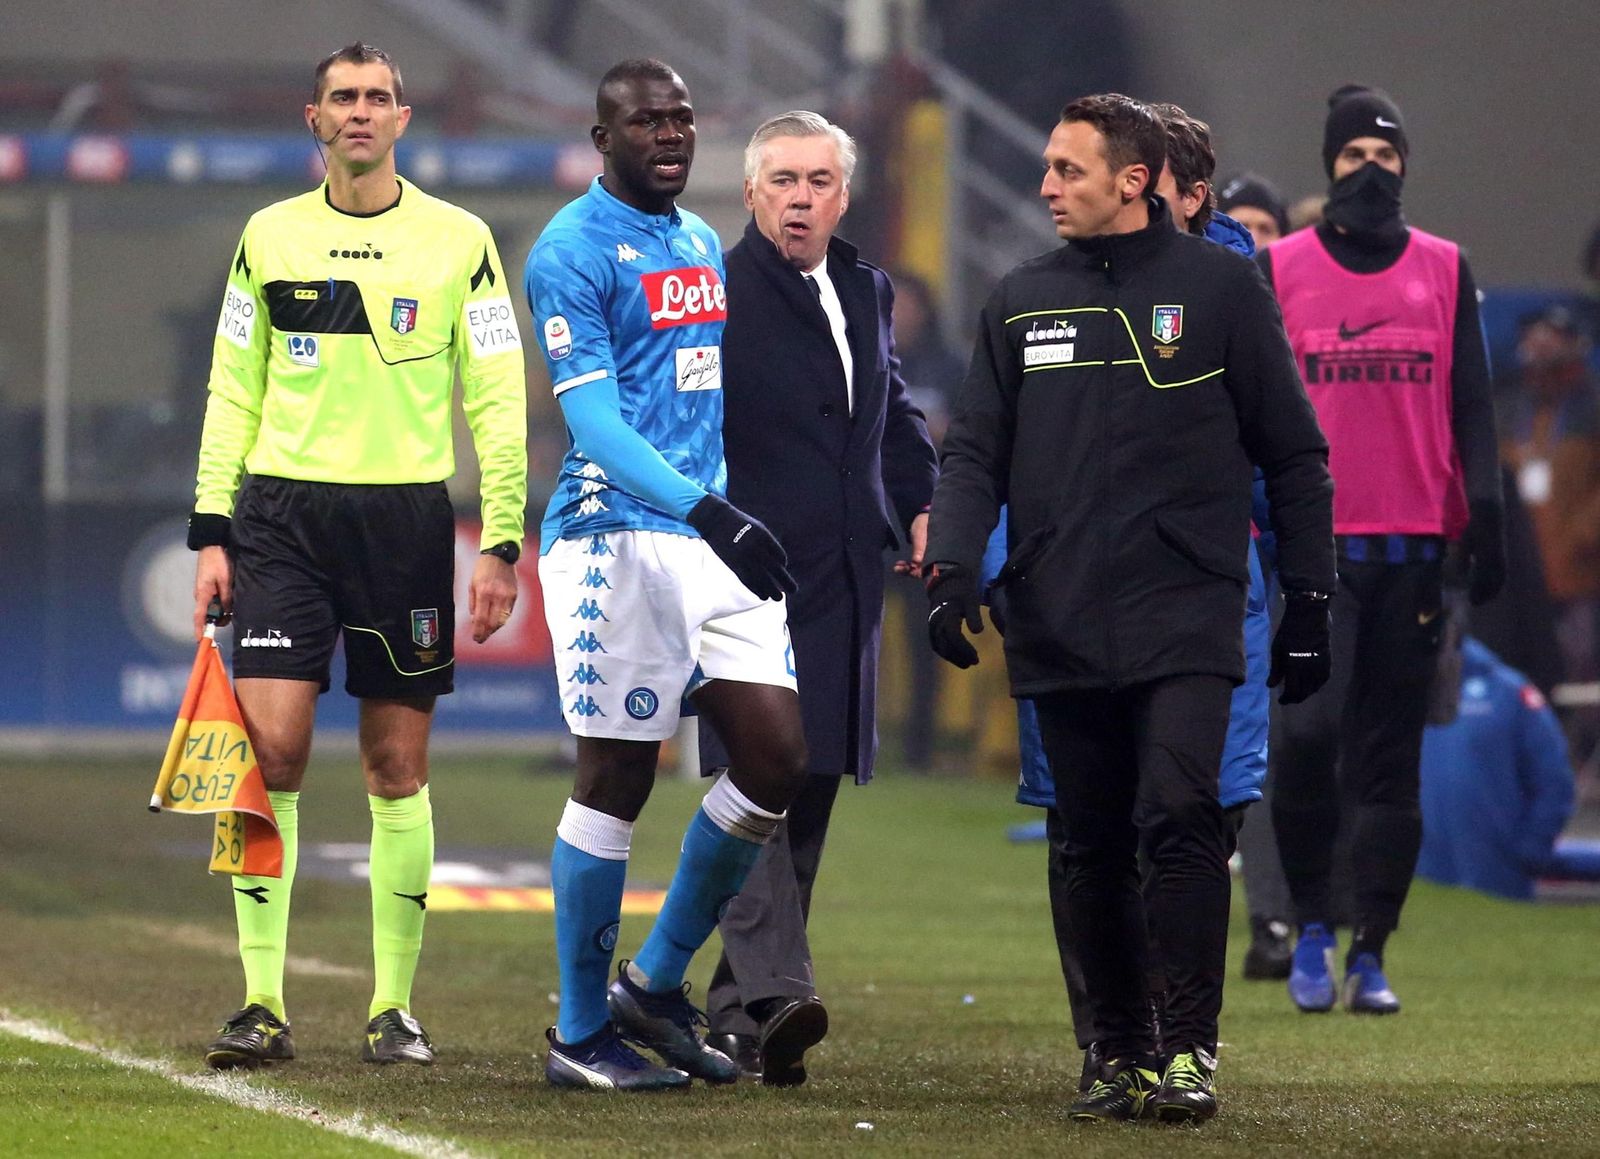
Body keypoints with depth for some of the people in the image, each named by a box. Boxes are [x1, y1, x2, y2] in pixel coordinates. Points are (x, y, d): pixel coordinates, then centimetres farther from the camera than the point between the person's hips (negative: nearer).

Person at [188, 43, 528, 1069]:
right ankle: (264, 1004, -6)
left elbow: (498, 402, 4)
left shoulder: (459, 242, 4)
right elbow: (234, 394, 11)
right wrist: (212, 531, 3)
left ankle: (395, 1005, 9)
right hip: (283, 512, 1)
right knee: (272, 747, -9)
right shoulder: (270, 237, 9)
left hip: (407, 514, -1)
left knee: (398, 767, 2)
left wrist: (502, 543, -3)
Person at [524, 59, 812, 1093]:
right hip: (617, 536, -8)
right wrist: (707, 511, -28)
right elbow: (596, 424, -18)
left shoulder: (702, 244, 17)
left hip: (711, 535, 8)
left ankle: (658, 982, 15)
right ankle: (582, 1031, 7)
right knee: (616, 780, -3)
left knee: (777, 761, 0)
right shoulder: (574, 252, -9)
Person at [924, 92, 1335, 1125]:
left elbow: (1293, 456, 7)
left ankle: (1191, 1050, -14)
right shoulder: (1021, 302, 13)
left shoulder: (1221, 288, 3)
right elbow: (976, 451, 12)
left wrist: (1308, 601, 4)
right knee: (1093, 852, 5)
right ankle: (1123, 1053, 13)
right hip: (1059, 628, 4)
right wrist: (953, 568, -5)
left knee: (1178, 818, -18)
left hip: (1185, 621, -4)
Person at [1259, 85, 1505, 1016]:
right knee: (1310, 729, -15)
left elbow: (1471, 407, 10)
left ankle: (1370, 956, 10)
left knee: (1392, 756, 4)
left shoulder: (1445, 271, 10)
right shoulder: (1279, 271, 5)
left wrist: (1485, 519, 0)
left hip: (1413, 545, 2)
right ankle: (1312, 931, 2)